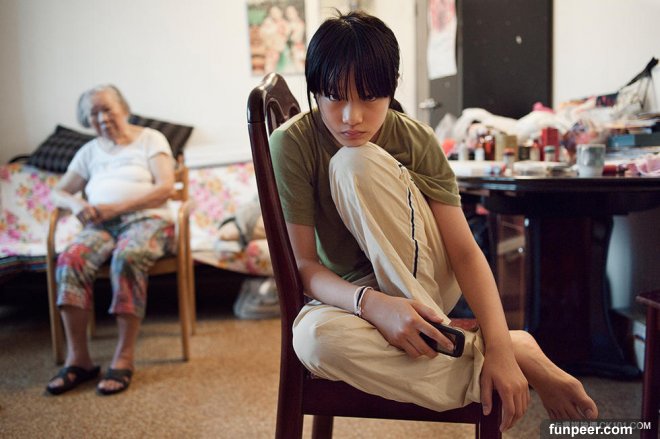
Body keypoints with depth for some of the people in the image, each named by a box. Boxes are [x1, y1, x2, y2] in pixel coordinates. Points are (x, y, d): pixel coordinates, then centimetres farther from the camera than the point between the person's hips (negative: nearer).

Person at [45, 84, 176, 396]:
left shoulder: (150, 139, 10)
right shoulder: (89, 151, 23)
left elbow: (165, 187, -4)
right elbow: (58, 193, 21)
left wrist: (117, 207, -14)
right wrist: (75, 204, -5)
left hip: (146, 219, -4)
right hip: (101, 225, 4)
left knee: (127, 258, -37)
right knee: (70, 259, -28)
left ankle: (125, 358, -31)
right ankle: (78, 358, -25)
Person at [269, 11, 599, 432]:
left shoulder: (416, 139, -13)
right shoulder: (292, 144, -16)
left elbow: (466, 251, -17)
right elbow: (304, 264, -18)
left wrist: (499, 347, -30)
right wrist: (371, 304, -37)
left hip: (431, 282, 0)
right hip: (353, 295, 0)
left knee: (357, 163, -28)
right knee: (313, 337, -39)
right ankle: (520, 349, -26)